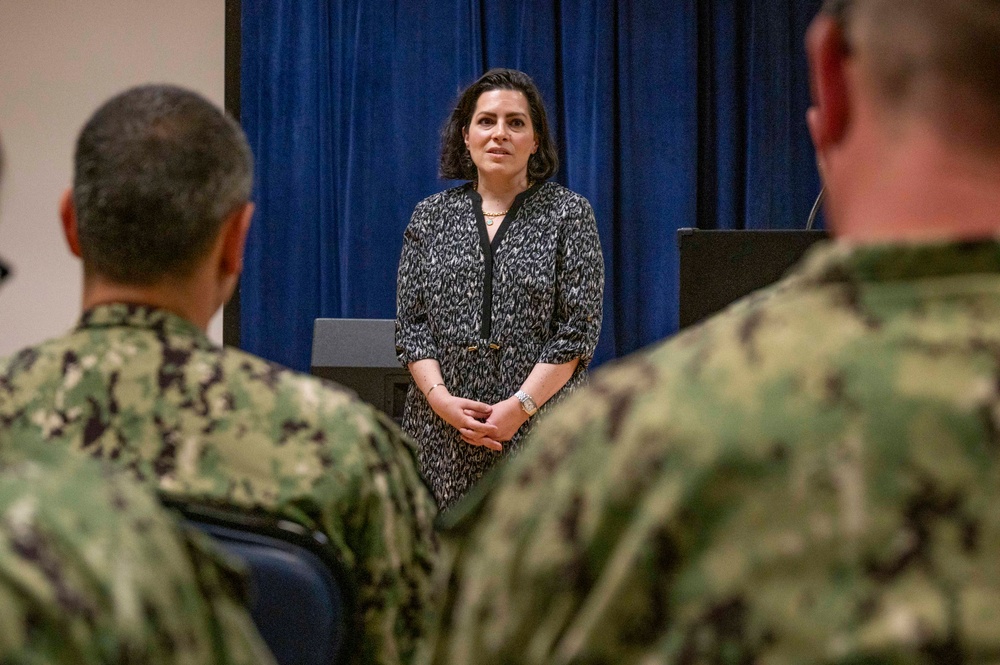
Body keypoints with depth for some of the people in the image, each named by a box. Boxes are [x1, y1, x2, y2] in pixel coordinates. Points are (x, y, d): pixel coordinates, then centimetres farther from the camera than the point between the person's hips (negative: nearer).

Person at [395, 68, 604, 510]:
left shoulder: (568, 214, 4)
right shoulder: (431, 217, 12)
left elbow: (578, 328, -3)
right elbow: (411, 322, 8)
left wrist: (521, 406, -13)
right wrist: (440, 398, -9)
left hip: (540, 425, -2)